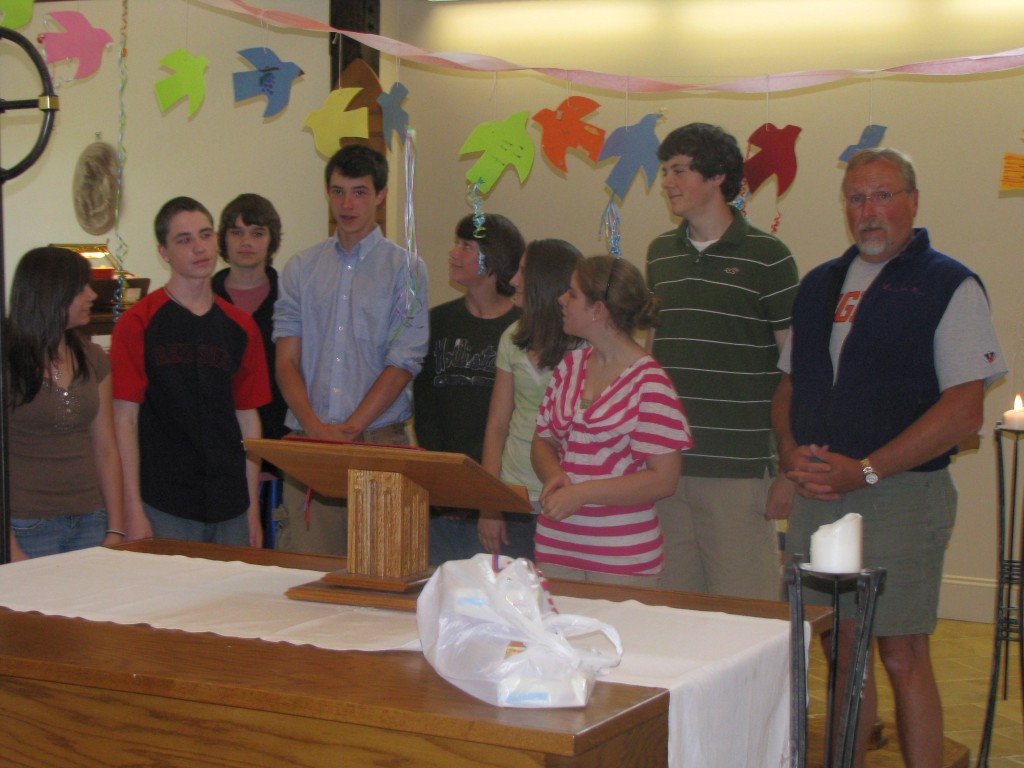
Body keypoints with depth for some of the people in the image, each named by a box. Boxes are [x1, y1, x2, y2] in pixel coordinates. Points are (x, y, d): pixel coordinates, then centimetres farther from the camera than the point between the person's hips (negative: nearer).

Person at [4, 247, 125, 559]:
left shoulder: (92, 359, 9)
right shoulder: (8, 361, -8)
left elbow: (106, 450, 11)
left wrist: (116, 530, 4)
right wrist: (11, 550, -15)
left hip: (90, 522, 5)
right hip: (28, 528, -5)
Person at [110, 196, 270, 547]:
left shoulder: (240, 327, 9)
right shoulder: (137, 324, -4)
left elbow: (248, 416, 12)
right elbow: (125, 419, -5)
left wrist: (253, 508, 9)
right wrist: (134, 511, -10)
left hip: (230, 507, 4)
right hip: (165, 509, -4)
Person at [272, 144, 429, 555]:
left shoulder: (406, 269, 5)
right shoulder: (301, 269, 13)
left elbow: (403, 363, -3)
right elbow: (286, 359, 7)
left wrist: (350, 429, -12)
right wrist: (314, 426, -9)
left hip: (380, 440, -2)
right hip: (307, 441, 2)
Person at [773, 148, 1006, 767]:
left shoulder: (949, 286, -4)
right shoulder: (819, 285, 15)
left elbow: (964, 412, -12)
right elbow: (789, 386, 20)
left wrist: (864, 471, -16)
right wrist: (794, 454, 0)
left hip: (902, 496, -5)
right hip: (817, 495, 5)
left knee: (902, 658, -3)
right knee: (841, 657, 10)